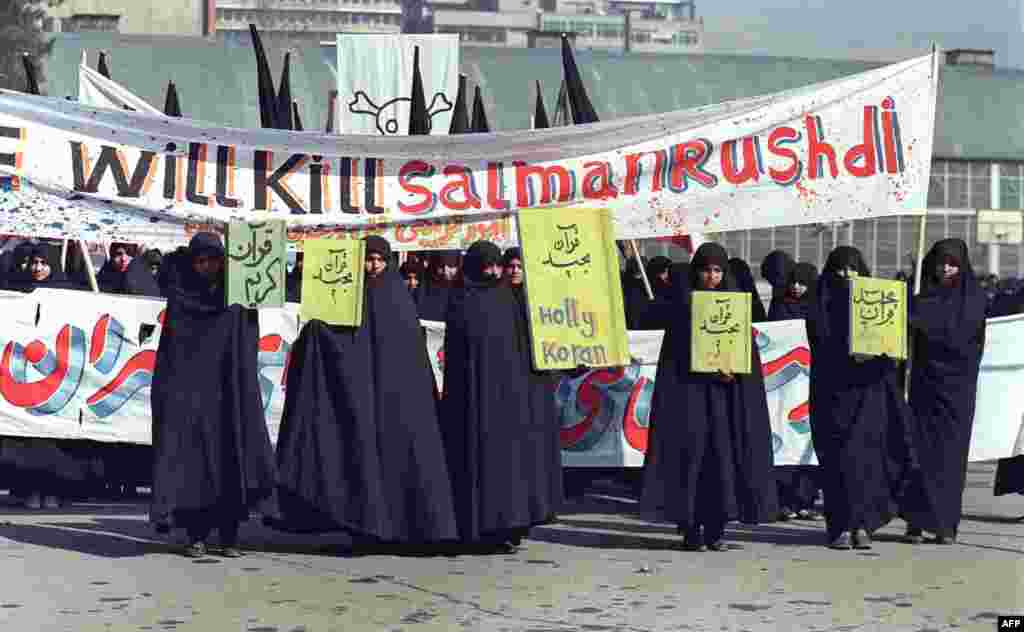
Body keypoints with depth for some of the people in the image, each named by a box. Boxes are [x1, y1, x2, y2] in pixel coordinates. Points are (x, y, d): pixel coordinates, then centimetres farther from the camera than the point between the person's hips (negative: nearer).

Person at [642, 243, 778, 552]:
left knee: (723, 453, -3)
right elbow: (677, 352, -1)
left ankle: (716, 528, 2)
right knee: (692, 450, -6)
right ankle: (691, 528, -3)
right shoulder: (683, 304, 4)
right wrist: (711, 369, -15)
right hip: (691, 389, -2)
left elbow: (748, 348, 7)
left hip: (727, 392, 2)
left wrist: (733, 370, -12)